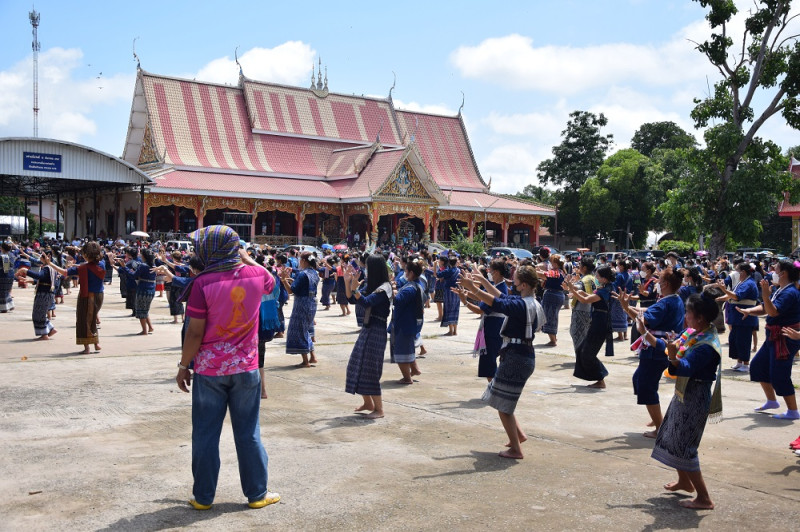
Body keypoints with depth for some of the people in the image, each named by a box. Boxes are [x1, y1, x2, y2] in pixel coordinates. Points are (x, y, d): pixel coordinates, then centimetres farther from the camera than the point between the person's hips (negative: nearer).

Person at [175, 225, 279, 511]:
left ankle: (203, 496, 21)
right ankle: (257, 494, 21)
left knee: (205, 433, 10)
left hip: (209, 369, -2)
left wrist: (183, 366, -1)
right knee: (248, 432, 12)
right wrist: (245, 257, 20)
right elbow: (271, 280, 21)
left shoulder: (202, 283, -15)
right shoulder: (256, 275, -5)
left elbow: (195, 332, -13)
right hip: (246, 368, 3)